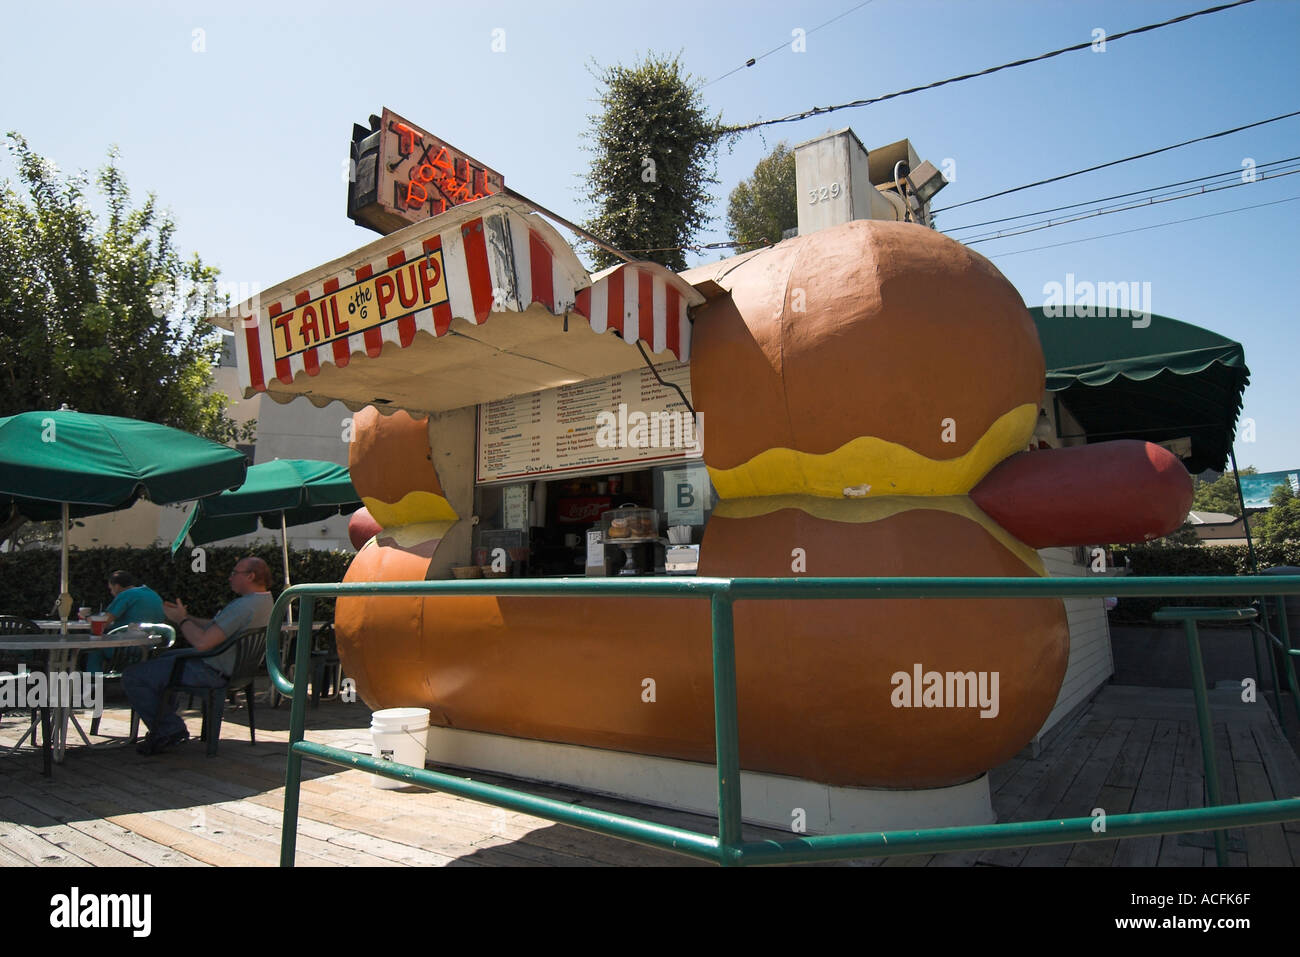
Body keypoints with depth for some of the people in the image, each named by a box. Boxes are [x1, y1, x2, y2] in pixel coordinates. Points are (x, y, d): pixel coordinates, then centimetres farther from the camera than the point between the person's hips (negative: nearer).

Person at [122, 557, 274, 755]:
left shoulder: (244, 606, -29)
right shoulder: (264, 600, 6)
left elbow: (202, 643, -30)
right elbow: (216, 626, 17)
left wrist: (182, 620, -12)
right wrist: (185, 617, 11)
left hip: (211, 672, -11)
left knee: (132, 676, -6)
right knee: (165, 657, 34)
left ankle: (169, 729, 0)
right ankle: (167, 718, 38)